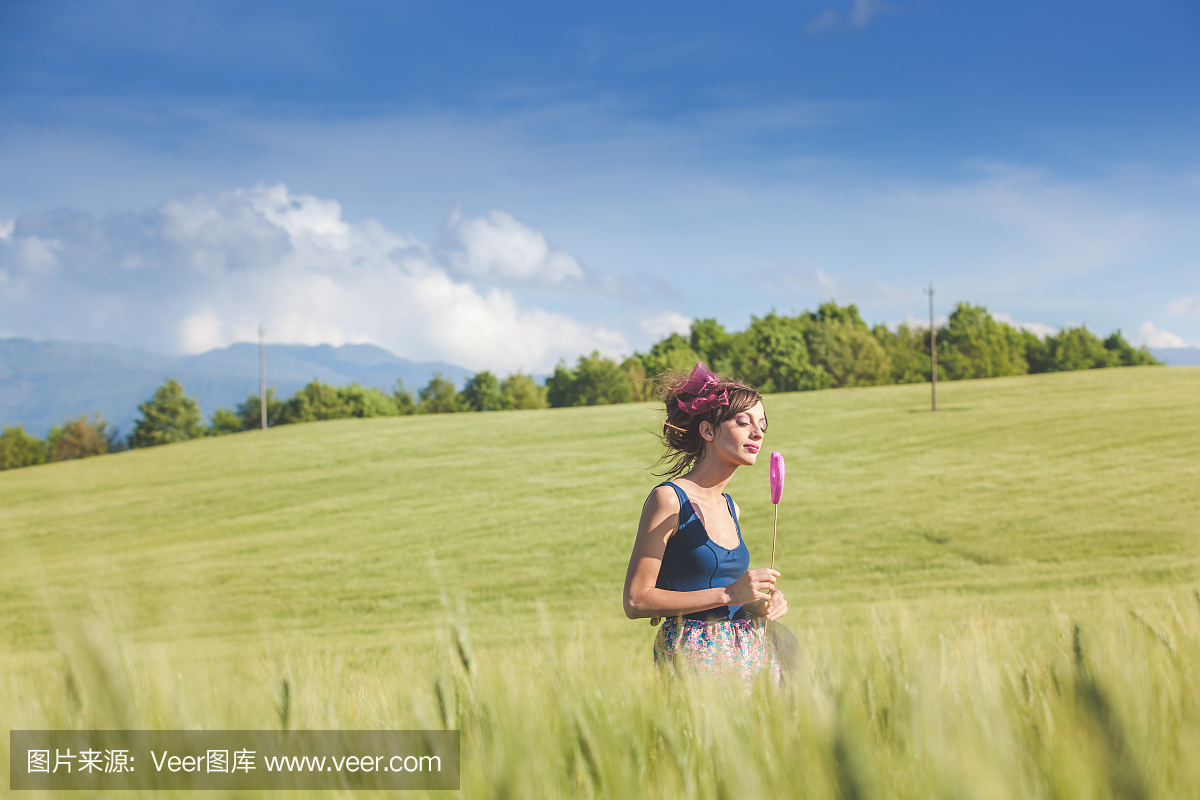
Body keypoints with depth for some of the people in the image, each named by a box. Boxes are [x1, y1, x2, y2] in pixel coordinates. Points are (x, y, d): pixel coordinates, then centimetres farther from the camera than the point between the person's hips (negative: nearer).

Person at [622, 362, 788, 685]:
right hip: (694, 655, -7)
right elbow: (636, 601, -15)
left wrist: (756, 605, 3)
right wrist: (729, 594, -18)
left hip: (747, 654, 7)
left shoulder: (730, 507, 13)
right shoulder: (668, 499, -10)